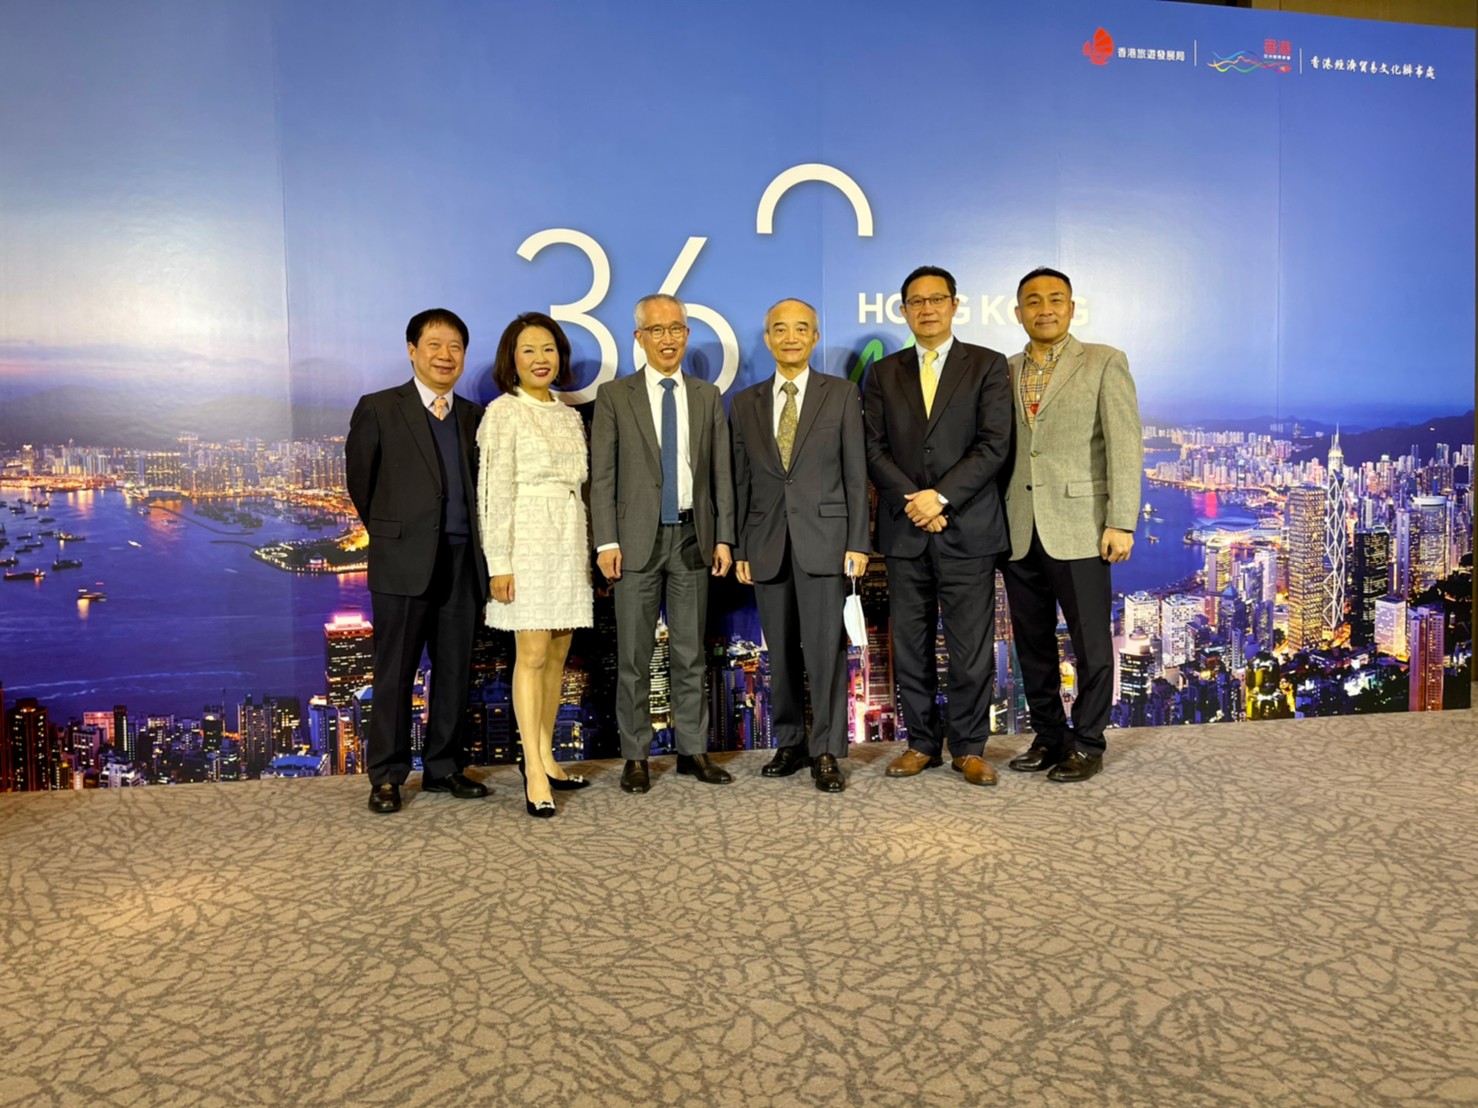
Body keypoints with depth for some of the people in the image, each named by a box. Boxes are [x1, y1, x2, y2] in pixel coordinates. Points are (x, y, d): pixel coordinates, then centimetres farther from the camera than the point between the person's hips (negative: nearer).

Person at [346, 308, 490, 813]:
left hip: (463, 561, 4)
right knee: (395, 674, 2)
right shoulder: (378, 408, 2)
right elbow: (360, 481, 8)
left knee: (454, 672, 10)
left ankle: (443, 767, 23)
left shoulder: (473, 416, 13)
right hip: (405, 560, -4)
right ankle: (386, 777, 12)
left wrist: (474, 541, 10)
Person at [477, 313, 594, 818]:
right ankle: (534, 773, -4)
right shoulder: (504, 412, -3)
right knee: (532, 654, -7)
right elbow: (494, 492, -8)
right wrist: (499, 562, -14)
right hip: (528, 543, -6)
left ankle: (546, 756, 18)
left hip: (569, 544, 6)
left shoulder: (570, 416, 15)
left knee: (558, 654, 8)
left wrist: (588, 550, 13)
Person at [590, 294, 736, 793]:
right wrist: (606, 541, -9)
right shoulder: (614, 395, 3)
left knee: (690, 653, 9)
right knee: (634, 656, 2)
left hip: (693, 538, 2)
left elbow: (721, 473, 9)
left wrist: (724, 537, 2)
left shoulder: (707, 396, 10)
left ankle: (693, 749, 19)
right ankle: (636, 756, 13)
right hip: (638, 539, -2)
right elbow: (601, 476, -1)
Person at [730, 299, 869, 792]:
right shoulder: (745, 404, 11)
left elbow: (855, 473, 1)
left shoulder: (841, 395, 5)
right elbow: (740, 482, 10)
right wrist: (739, 549, 6)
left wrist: (858, 542, -5)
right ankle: (789, 743, 21)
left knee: (825, 648, -4)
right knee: (781, 652, 8)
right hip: (766, 543, 3)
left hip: (824, 538, -2)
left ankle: (826, 752, 6)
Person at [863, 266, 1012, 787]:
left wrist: (941, 497, -13)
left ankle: (969, 747, 14)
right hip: (904, 530, 3)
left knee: (970, 647, 1)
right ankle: (922, 743, 20)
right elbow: (874, 449, 5)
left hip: (968, 528, -2)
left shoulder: (987, 366, 5)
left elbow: (994, 445, -5)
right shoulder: (884, 373, 13)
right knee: (910, 646, 7)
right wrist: (914, 501, -9)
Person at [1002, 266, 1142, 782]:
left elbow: (1124, 445, -5)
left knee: (1090, 642, 2)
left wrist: (1121, 522, -12)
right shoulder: (1005, 372, 13)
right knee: (1032, 644, 10)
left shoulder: (1104, 363, 2)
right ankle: (1048, 736, 23)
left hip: (1078, 529, -4)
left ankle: (1086, 744, 15)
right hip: (1018, 531, 4)